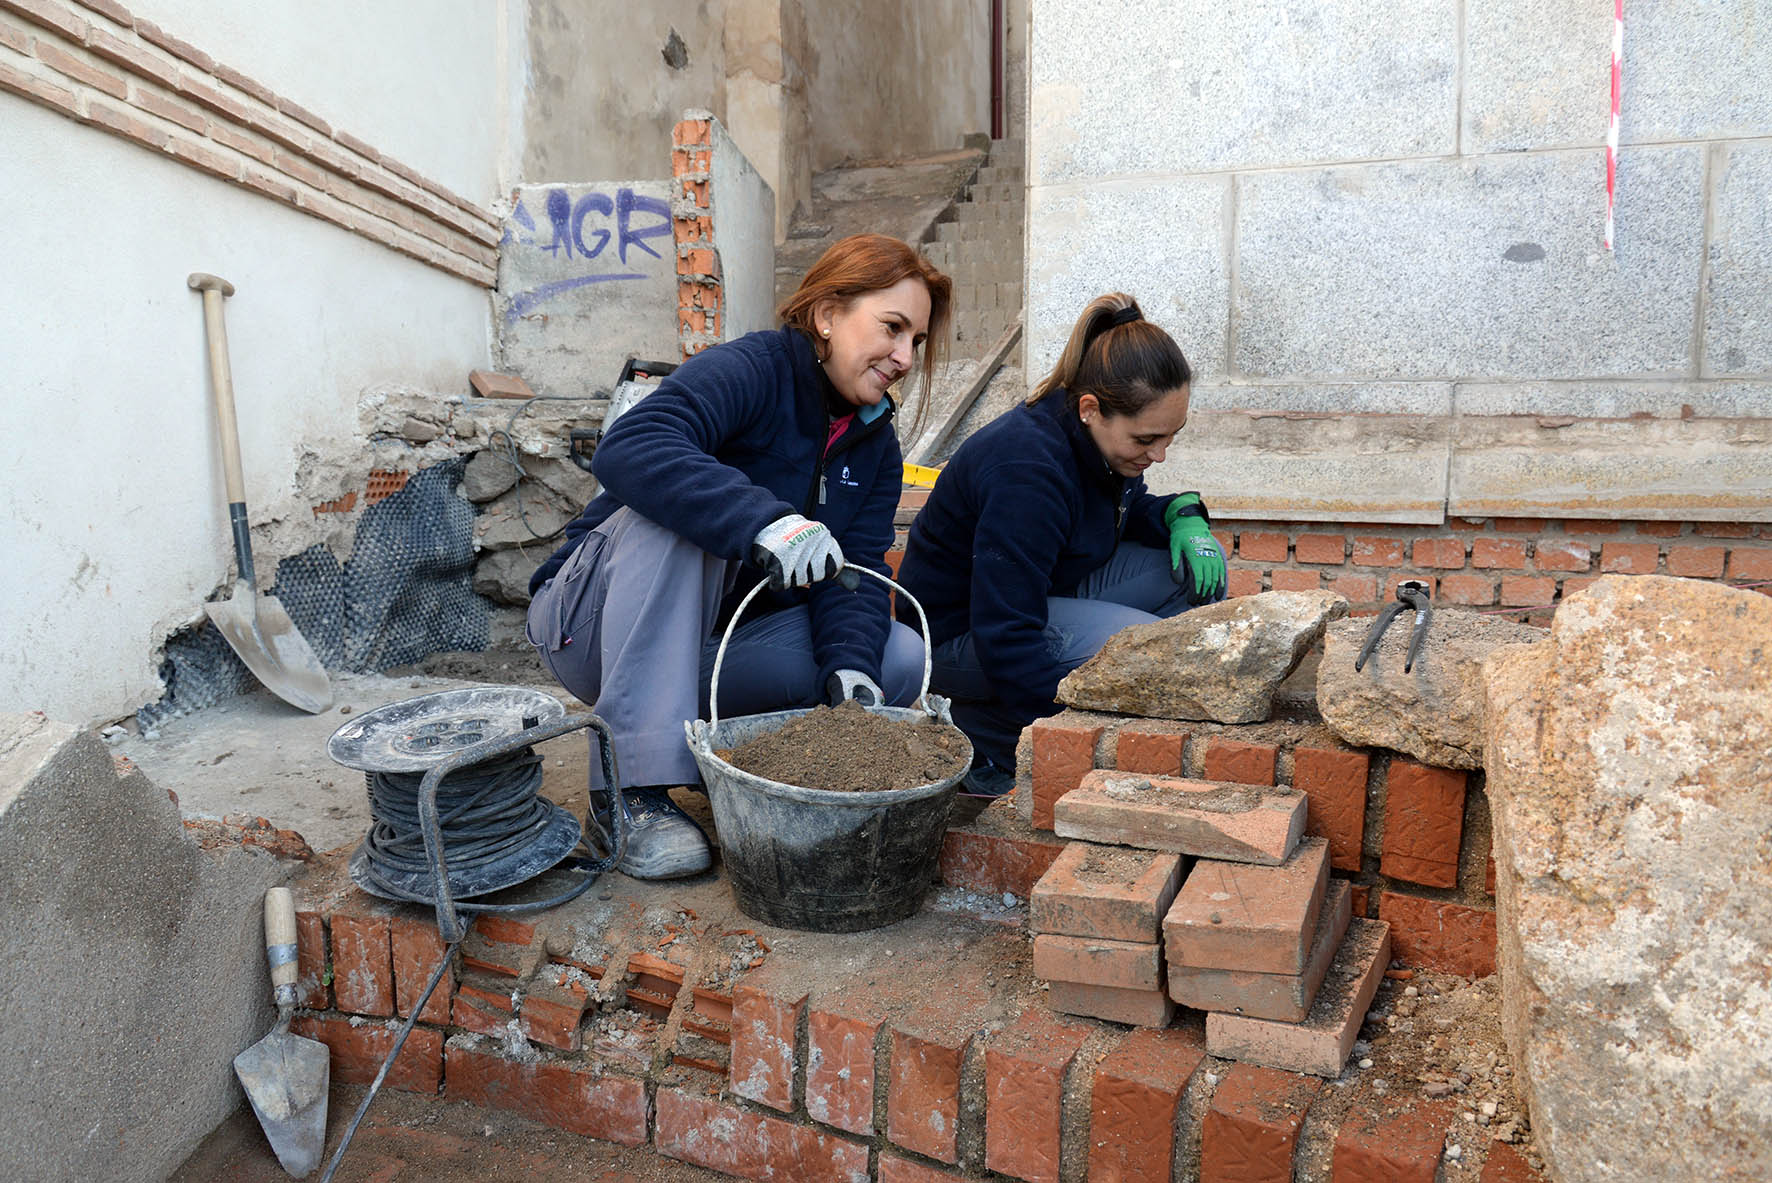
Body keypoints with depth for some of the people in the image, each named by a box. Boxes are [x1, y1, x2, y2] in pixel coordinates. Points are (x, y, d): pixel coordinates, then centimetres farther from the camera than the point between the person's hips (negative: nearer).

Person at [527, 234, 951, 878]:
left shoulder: (876, 445, 5)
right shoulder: (750, 370, -19)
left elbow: (853, 570, -6)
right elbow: (627, 448, -38)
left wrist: (850, 665, -26)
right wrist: (763, 520, -49)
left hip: (724, 643, 6)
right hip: (593, 624, -5)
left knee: (901, 659, -12)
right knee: (672, 516, -36)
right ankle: (637, 789, -34)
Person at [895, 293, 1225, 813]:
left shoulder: (1103, 442, -6)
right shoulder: (1027, 471, -32)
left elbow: (1122, 509, 18)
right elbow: (1004, 637, -32)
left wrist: (1181, 515, -6)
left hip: (1043, 593, 9)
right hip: (958, 630, -9)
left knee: (1196, 570, -4)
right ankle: (979, 737, -11)